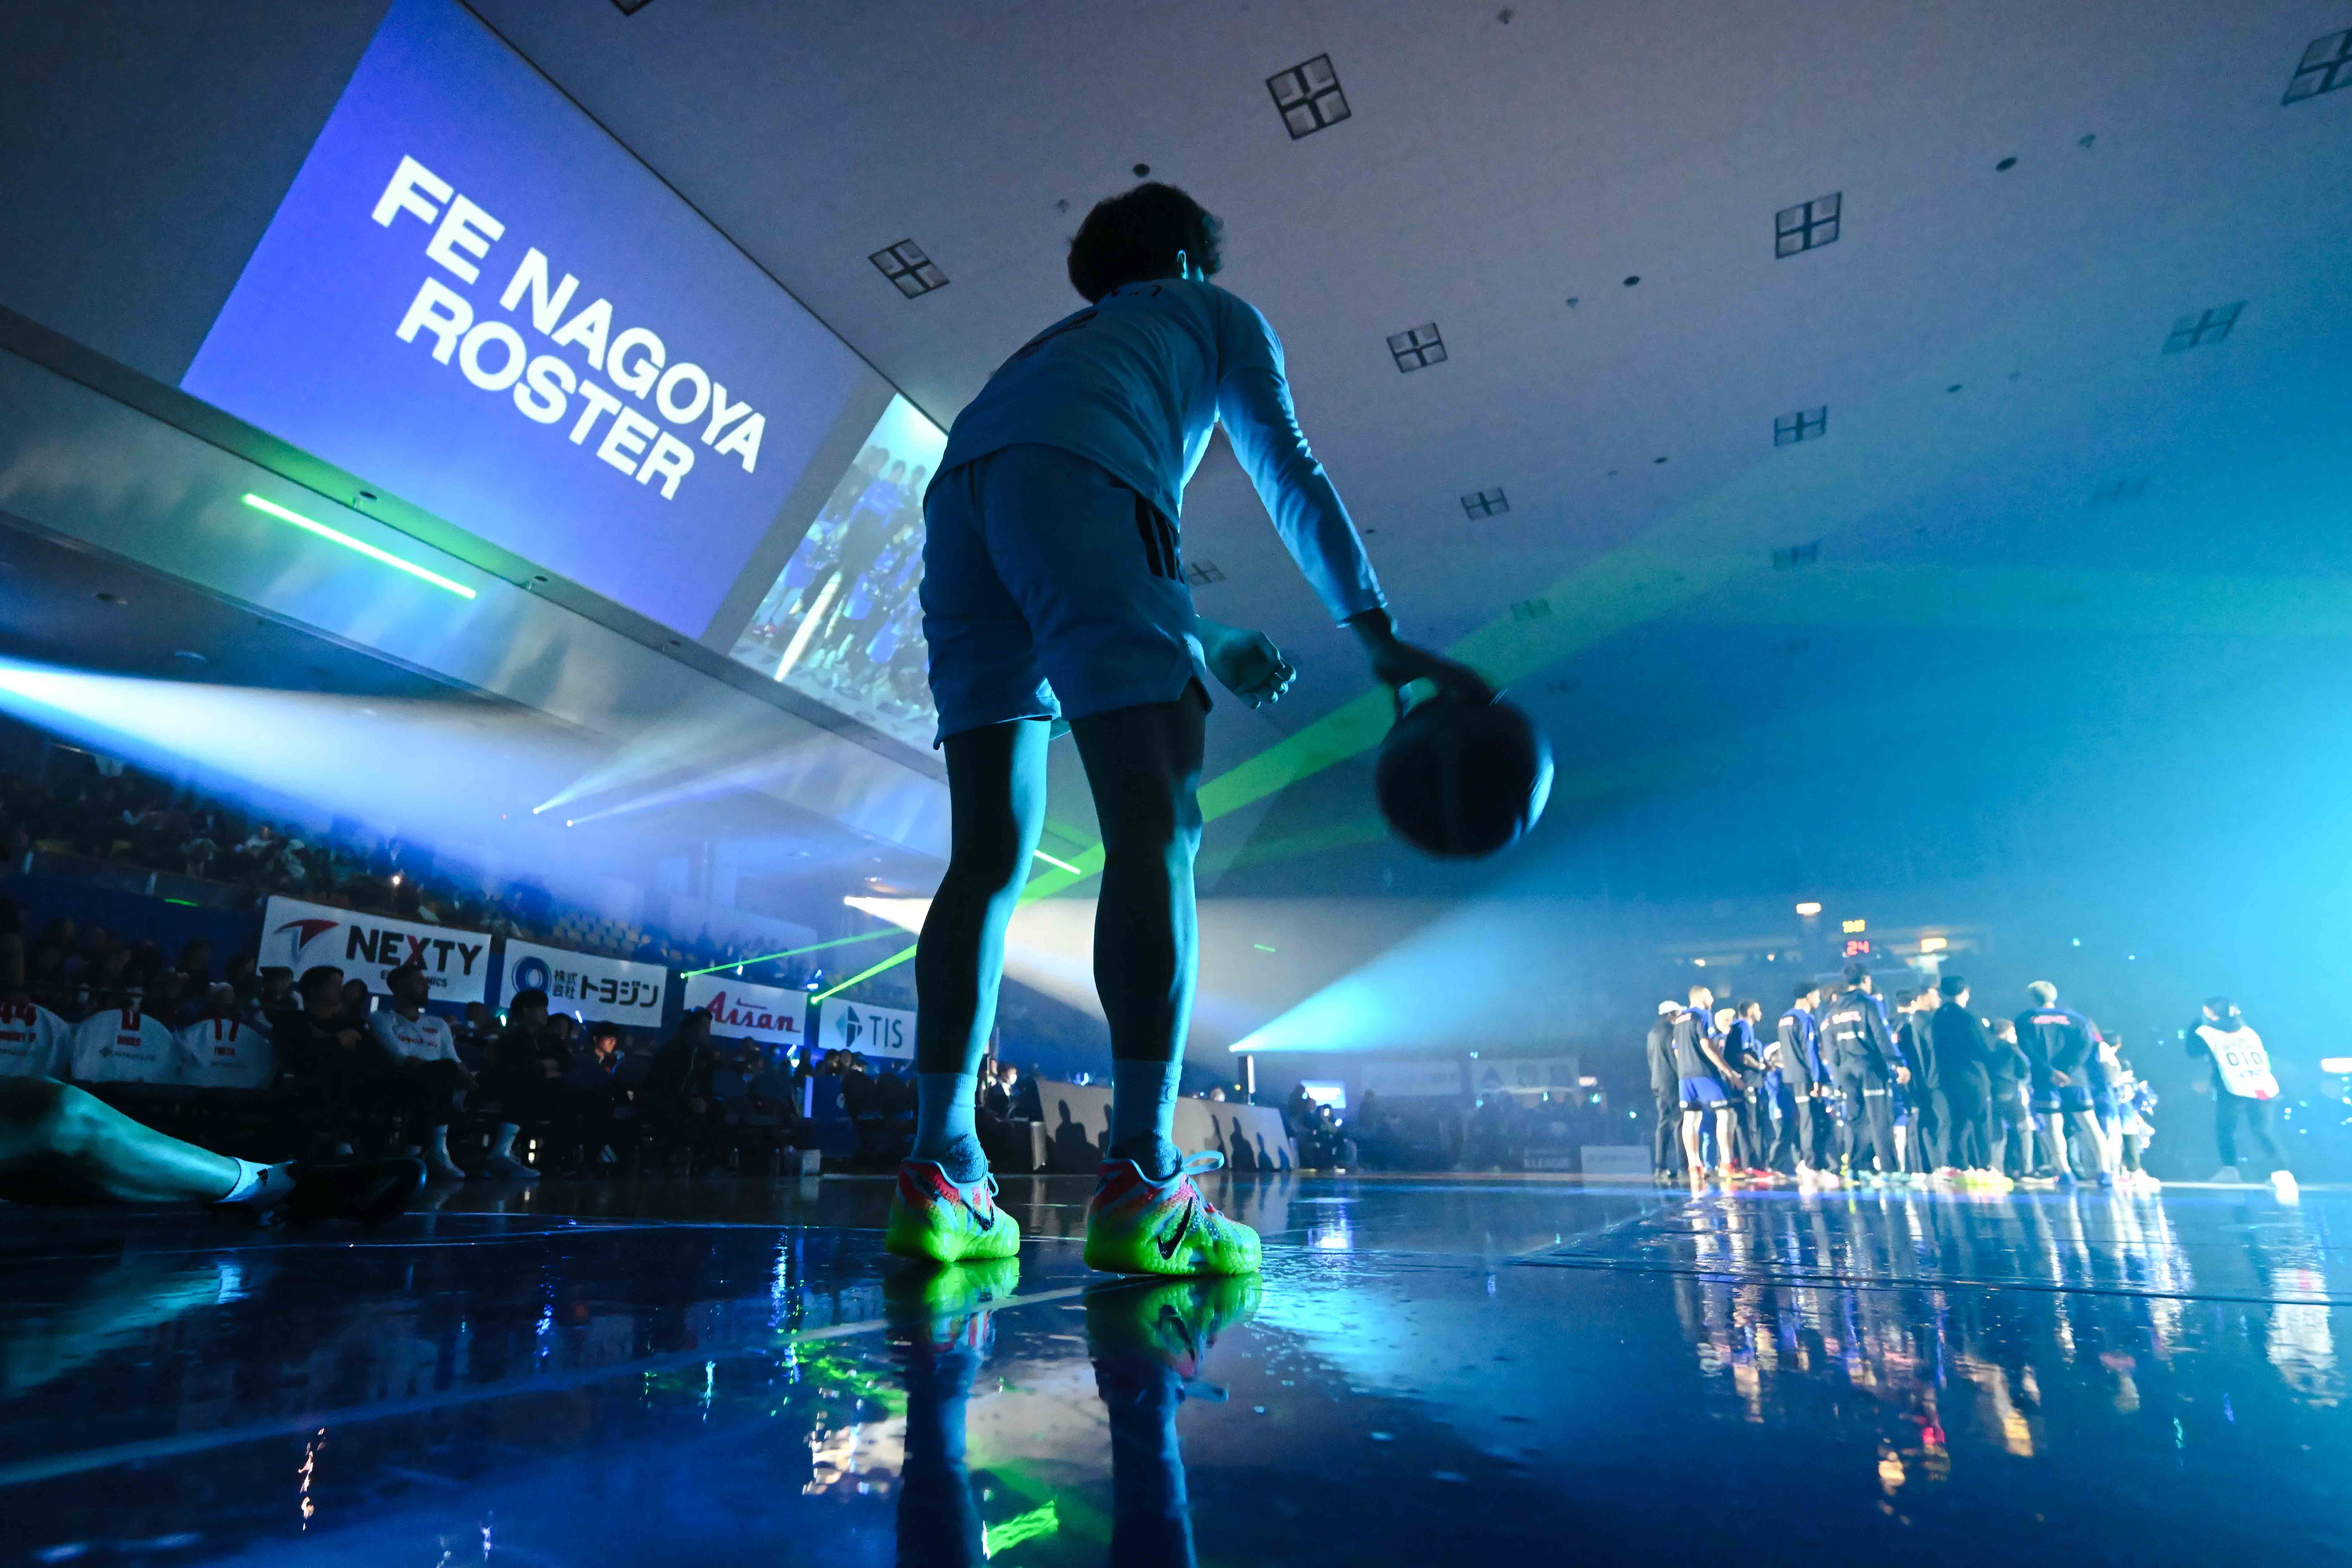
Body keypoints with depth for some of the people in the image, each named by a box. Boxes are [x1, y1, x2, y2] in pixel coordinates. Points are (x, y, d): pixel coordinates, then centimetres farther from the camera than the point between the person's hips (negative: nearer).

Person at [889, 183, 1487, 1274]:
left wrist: (1206, 649, 44)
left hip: (959, 491, 6)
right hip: (1080, 480, -6)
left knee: (990, 849, 0)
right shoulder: (1216, 314, 30)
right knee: (1154, 823, -15)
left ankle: (939, 1180, -5)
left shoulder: (1059, 341, 44)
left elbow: (1086, 593, 41)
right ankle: (1142, 1187, -24)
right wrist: (1376, 632, 12)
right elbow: (1291, 476, 16)